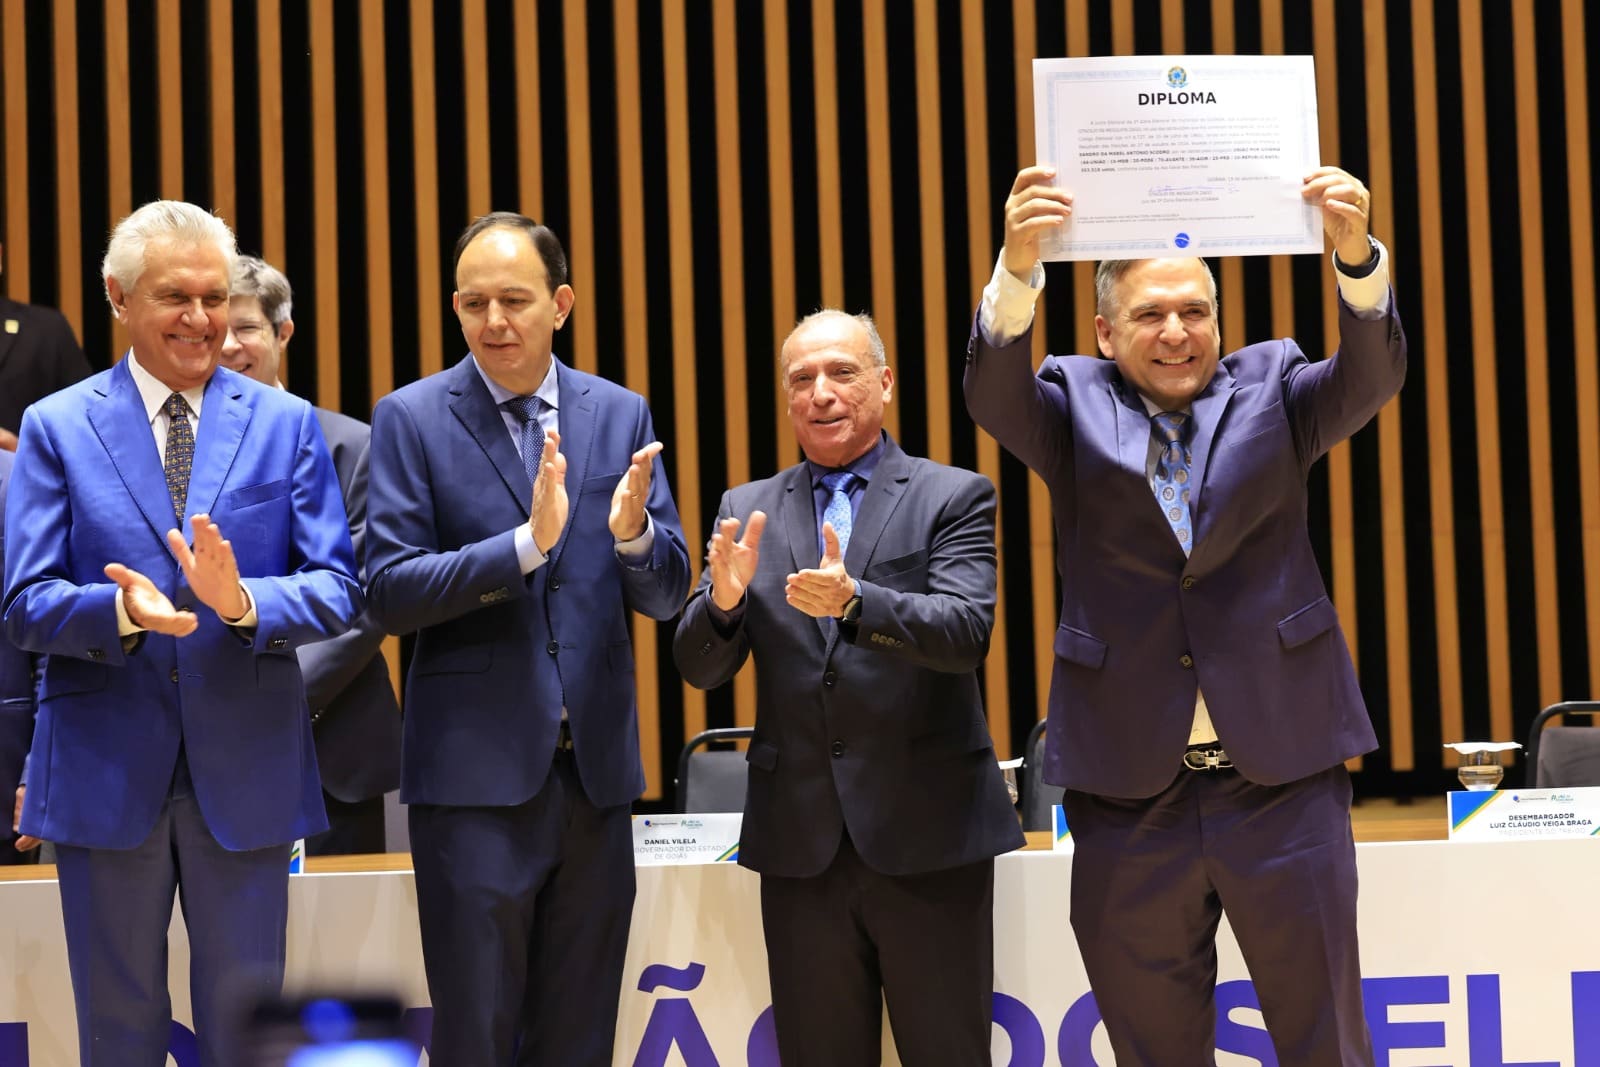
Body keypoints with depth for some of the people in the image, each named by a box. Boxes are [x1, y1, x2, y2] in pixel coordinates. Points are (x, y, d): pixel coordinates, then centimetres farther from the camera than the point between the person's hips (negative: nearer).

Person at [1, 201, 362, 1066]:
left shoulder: (286, 425, 5)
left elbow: (336, 590, -2)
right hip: (105, 768, 0)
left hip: (246, 768, 0)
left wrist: (244, 601, -23)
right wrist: (123, 610, -25)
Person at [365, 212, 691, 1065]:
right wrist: (526, 543, -22)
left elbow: (666, 593, 5)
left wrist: (632, 531, -17)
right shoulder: (412, 418, -3)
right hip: (476, 771, -3)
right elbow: (389, 593, -11)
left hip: (594, 766, 3)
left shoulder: (620, 415, 6)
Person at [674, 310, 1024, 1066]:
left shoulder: (953, 498, 1)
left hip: (928, 833, -3)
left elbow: (966, 632, -14)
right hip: (800, 840, 3)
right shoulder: (748, 512, 9)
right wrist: (724, 597, -18)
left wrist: (854, 600, -31)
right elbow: (700, 667, 4)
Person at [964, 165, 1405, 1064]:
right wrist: (1018, 269, -34)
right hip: (1130, 787, 0)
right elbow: (995, 396, -13)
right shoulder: (1076, 405, 6)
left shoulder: (1271, 388, 8)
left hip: (1282, 776, 0)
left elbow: (1371, 379, -10)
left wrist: (1357, 254, -31)